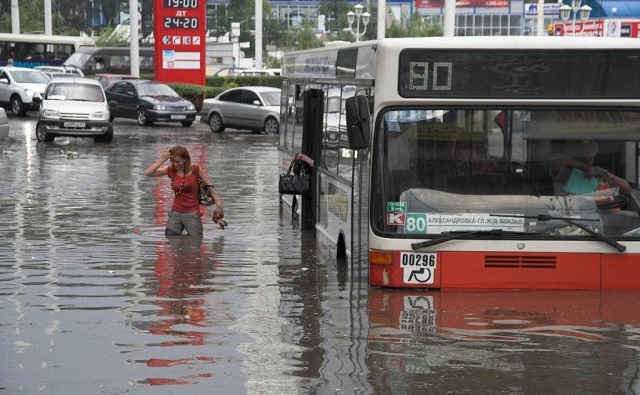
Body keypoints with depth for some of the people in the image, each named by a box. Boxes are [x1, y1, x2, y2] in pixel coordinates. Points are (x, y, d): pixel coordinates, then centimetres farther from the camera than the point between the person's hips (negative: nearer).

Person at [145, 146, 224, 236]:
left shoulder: (195, 168, -7)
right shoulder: (171, 170, -1)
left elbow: (209, 186, 0)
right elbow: (148, 173, -8)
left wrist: (218, 204, -3)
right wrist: (162, 159, -14)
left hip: (192, 213, -3)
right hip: (175, 213, 3)